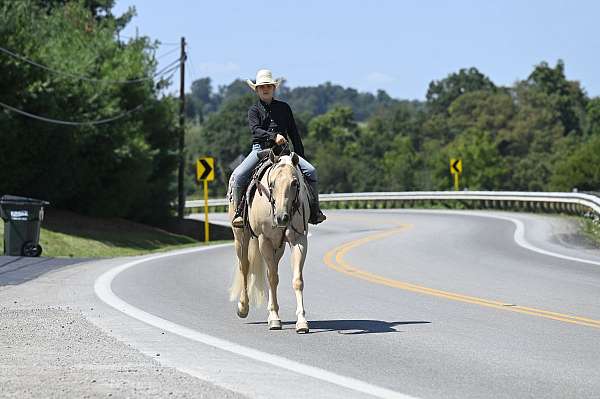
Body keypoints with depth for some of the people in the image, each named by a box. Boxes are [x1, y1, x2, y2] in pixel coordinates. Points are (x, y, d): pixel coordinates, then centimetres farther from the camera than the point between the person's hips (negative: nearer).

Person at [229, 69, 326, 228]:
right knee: (237, 176, -24)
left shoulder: (283, 108, 16)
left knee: (310, 171, -17)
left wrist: (300, 156, 12)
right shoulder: (254, 110, 7)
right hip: (260, 149, -2)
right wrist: (273, 136, -29)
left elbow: (294, 133, 18)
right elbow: (256, 130, -12)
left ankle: (314, 210, -8)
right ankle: (239, 212, -10)